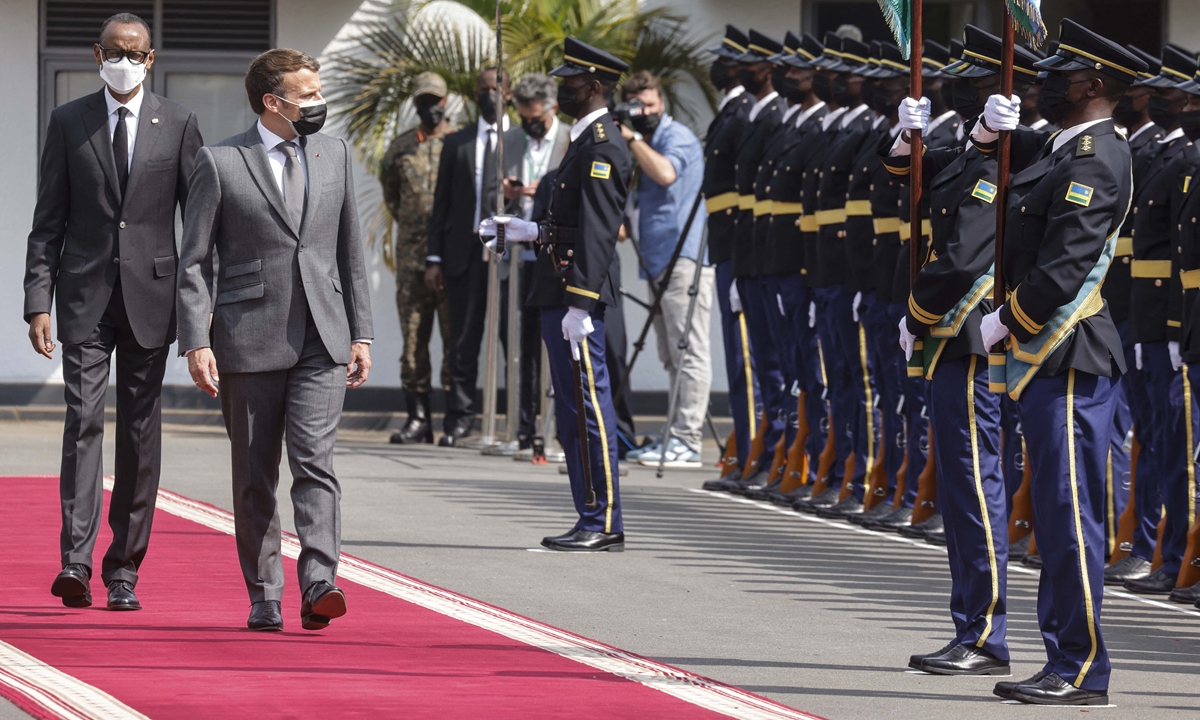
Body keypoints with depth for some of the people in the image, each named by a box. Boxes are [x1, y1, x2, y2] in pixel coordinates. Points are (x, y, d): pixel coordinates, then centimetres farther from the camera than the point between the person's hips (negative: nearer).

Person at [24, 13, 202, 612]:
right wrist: (37, 302, -4)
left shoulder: (178, 125, 6)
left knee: (141, 433, 3)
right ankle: (75, 561, -18)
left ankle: (123, 569, 10)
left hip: (151, 294, 1)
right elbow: (48, 221, 4)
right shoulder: (68, 122, 6)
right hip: (85, 296, -1)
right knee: (83, 421, -12)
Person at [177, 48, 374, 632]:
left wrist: (361, 333, 11)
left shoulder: (336, 155, 12)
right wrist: (196, 342, -10)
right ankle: (264, 598, 14)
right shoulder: (219, 163, -1)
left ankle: (318, 585, -22)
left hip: (322, 340, 2)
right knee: (254, 475, 5)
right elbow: (193, 261, -1)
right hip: (249, 339, -2)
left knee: (314, 459, -13)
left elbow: (350, 252, 16)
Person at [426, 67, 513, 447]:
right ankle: (459, 416, 8)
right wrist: (434, 257, 7)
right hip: (465, 253, 2)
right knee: (463, 339, 3)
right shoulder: (457, 144, 14)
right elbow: (442, 204, 13)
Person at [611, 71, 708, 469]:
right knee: (672, 357, 11)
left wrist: (632, 138, -16)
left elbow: (666, 174, -26)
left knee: (688, 353, -11)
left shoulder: (677, 136, -6)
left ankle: (687, 442, -14)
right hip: (660, 261, 10)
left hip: (683, 258, -10)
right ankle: (678, 438, 15)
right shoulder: (647, 143, 22)